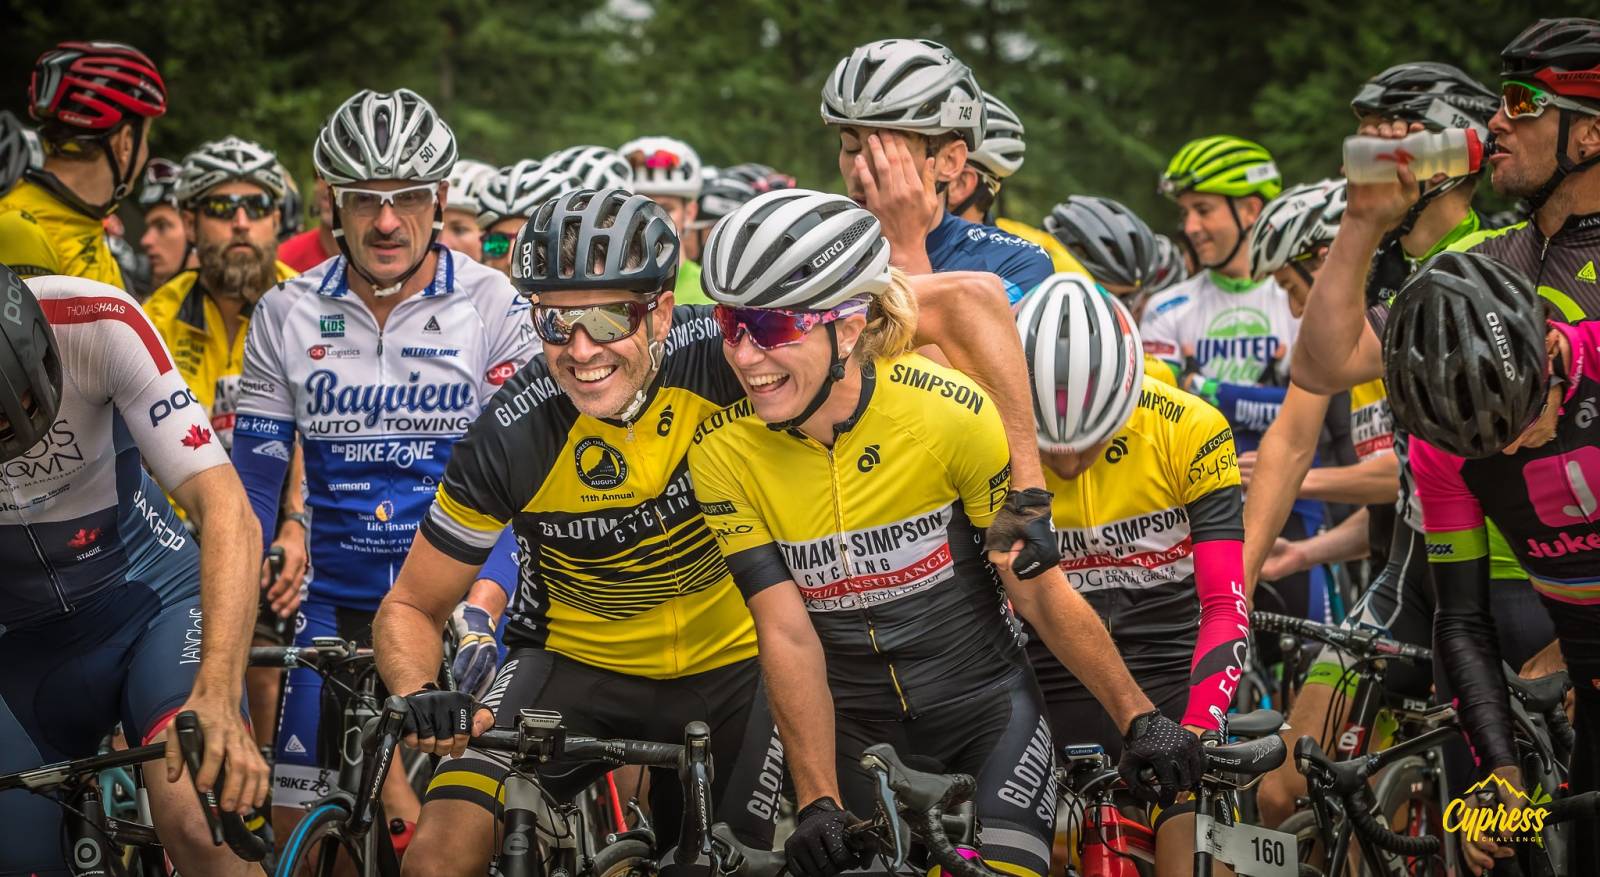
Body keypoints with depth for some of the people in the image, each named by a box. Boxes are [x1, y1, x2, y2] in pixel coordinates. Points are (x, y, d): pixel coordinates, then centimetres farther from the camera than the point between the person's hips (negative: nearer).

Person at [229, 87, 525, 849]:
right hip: (335, 607, 3)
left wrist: (481, 610, -24)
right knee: (298, 829, -1)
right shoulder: (287, 315, 4)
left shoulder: (491, 308, -4)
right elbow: (252, 482, 6)